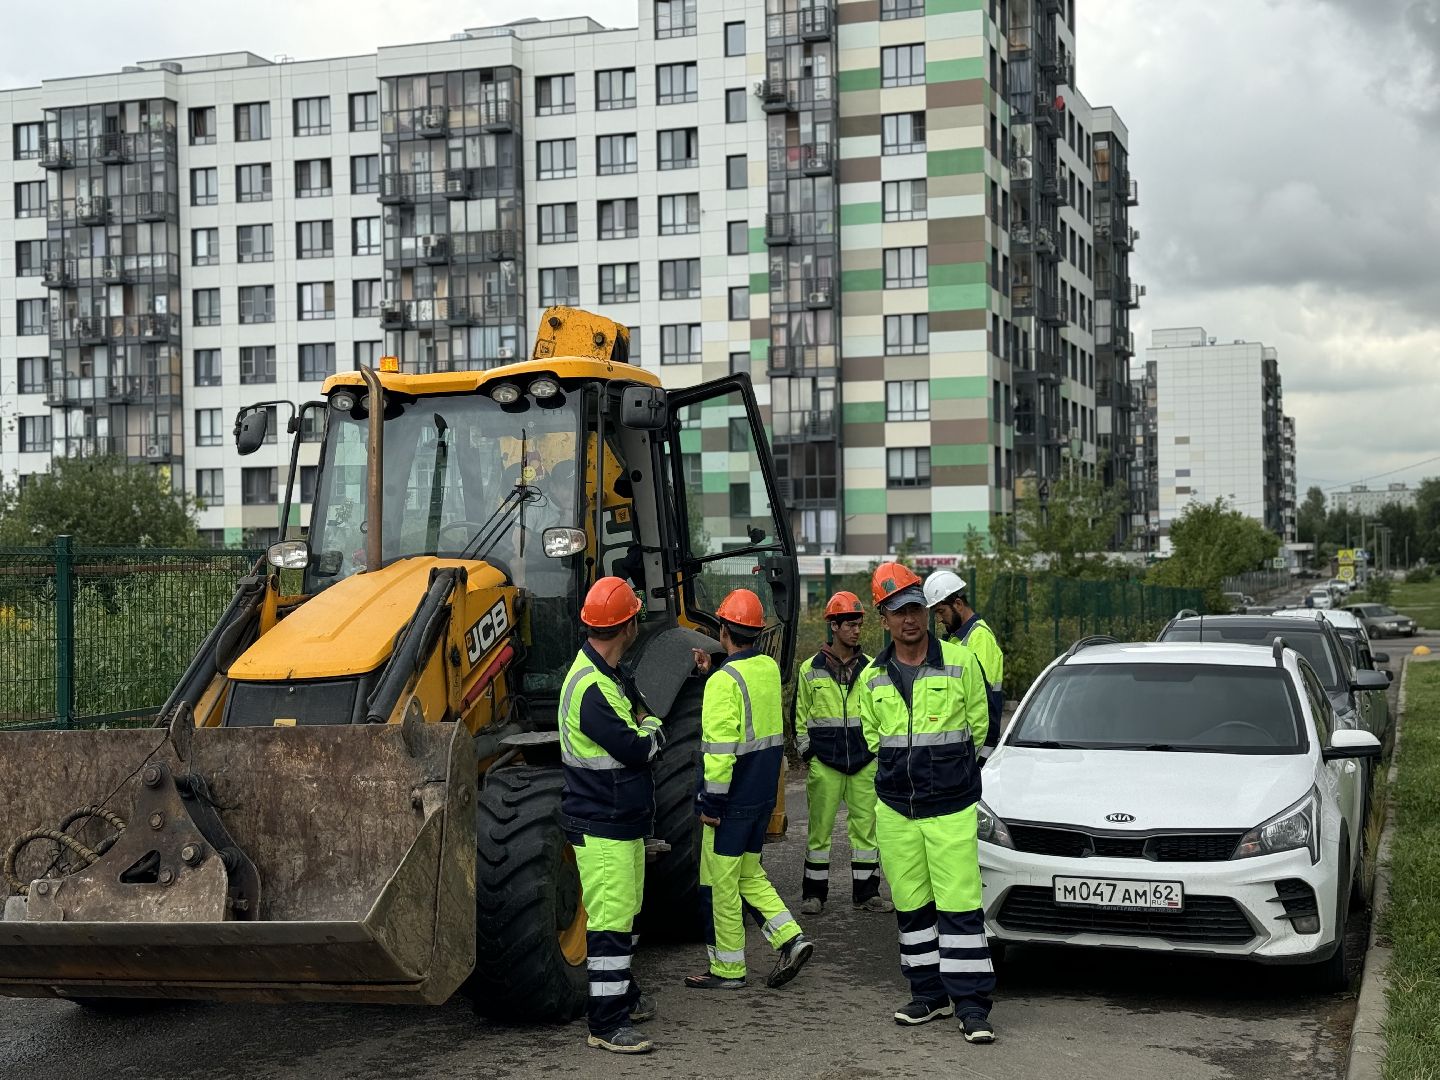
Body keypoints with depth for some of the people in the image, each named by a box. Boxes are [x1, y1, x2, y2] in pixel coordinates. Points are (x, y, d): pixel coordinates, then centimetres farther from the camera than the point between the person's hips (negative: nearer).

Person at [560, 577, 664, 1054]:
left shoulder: (602, 674, 10)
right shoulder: (591, 687, -24)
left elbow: (627, 737, 23)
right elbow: (635, 750, -22)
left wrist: (640, 730, 2)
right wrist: (653, 729, -2)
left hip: (623, 820, 10)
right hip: (602, 826, -10)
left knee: (623, 914, 21)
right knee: (609, 921, -8)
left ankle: (624, 995, 35)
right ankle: (606, 1024, -4)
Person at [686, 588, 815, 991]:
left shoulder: (724, 681, -19)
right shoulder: (769, 668, 5)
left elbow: (720, 748, -22)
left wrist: (711, 802, -17)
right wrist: (712, 672, 17)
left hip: (733, 800, -8)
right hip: (764, 793, 8)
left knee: (720, 883, 4)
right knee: (748, 874, 20)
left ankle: (727, 969, 12)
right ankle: (790, 938, 9)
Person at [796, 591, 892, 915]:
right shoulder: (811, 669, 2)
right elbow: (800, 717, 8)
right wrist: (806, 755, 5)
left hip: (865, 763, 2)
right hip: (824, 764, -2)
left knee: (866, 826, 3)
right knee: (820, 828, 1)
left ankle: (866, 892, 13)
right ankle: (814, 893, 11)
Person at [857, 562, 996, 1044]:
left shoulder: (960, 662, -2)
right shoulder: (872, 677, 7)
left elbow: (978, 724, 8)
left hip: (952, 805, -4)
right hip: (894, 809, 4)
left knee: (960, 904, -7)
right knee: (911, 905, 9)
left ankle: (971, 1003, -1)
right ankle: (927, 994, 21)